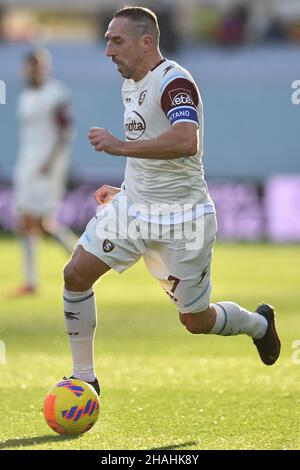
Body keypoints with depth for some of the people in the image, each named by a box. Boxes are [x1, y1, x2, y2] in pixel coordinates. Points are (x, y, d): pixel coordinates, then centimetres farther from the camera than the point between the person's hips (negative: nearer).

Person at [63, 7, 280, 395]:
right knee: (76, 274, -9)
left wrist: (119, 146, -38)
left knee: (196, 321, 5)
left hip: (180, 217, -8)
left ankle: (259, 323, 38)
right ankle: (83, 377, 3)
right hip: (132, 204, 8)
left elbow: (186, 142, -39)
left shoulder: (174, 82, -20)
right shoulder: (130, 85, 9)